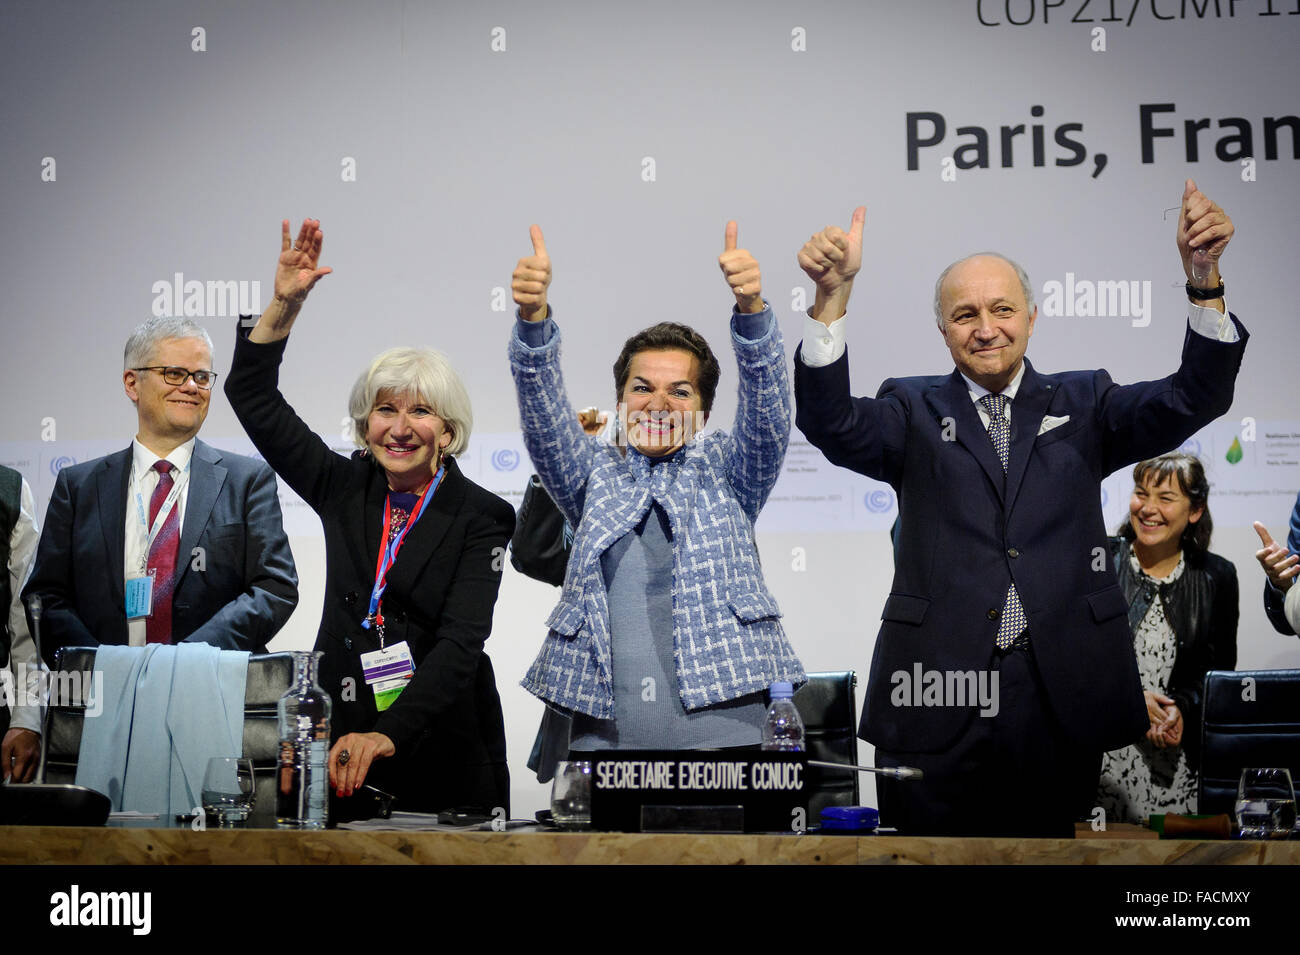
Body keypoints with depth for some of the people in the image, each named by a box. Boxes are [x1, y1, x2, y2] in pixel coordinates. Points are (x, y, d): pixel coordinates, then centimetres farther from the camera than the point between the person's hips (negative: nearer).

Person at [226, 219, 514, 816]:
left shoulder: (479, 517, -4)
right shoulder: (345, 488, 8)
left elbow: (460, 644, -16)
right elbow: (252, 396, 12)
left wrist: (388, 734, -30)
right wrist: (286, 302, -1)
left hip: (445, 760, -3)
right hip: (341, 751, 3)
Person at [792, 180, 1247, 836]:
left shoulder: (1082, 406, 13)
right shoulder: (915, 412, 10)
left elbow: (1193, 400, -1)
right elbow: (832, 425, -9)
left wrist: (1203, 281, -17)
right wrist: (833, 295, -23)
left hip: (1060, 700, 1)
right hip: (937, 698, -1)